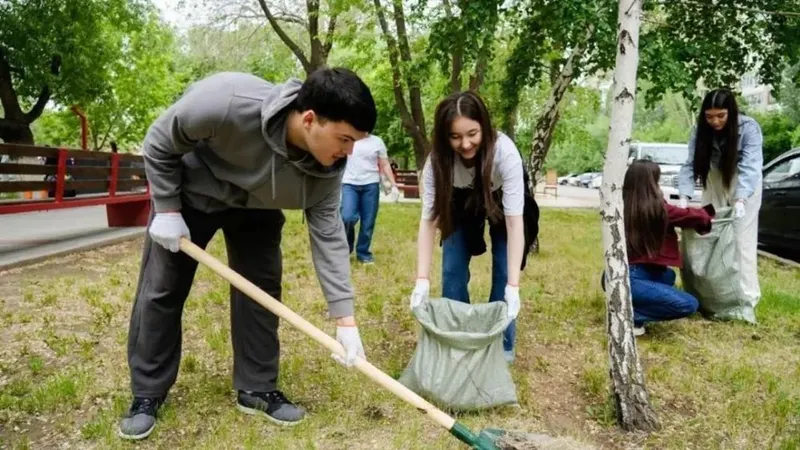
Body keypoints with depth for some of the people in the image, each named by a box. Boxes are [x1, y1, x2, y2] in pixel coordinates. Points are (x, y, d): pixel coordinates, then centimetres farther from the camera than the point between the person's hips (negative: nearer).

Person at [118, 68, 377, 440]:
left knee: (261, 290, -1)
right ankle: (147, 394, 16)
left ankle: (257, 389, 14)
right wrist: (167, 209, -21)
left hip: (257, 207, 3)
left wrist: (344, 317, -25)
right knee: (161, 290, 1)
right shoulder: (226, 102, -42)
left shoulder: (329, 165, -27)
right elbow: (159, 144, -24)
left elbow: (328, 232, -22)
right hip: (191, 192, -3)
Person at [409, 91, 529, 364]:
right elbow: (428, 219, -31)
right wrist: (422, 279, -39)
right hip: (463, 203, 2)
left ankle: (502, 345, 8)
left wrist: (513, 285, -44)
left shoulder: (505, 152, -39)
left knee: (502, 272, -9)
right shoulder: (438, 158, -32)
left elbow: (514, 221, -39)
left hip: (501, 203, -2)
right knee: (452, 270, -6)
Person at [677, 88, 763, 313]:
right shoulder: (700, 130, -16)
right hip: (715, 180, 4)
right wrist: (684, 197, -37)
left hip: (745, 184, -3)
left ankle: (747, 292, -4)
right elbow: (690, 164, -23)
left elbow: (749, 166, -35)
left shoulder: (749, 128, -26)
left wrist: (740, 200, -49)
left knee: (742, 237, -7)